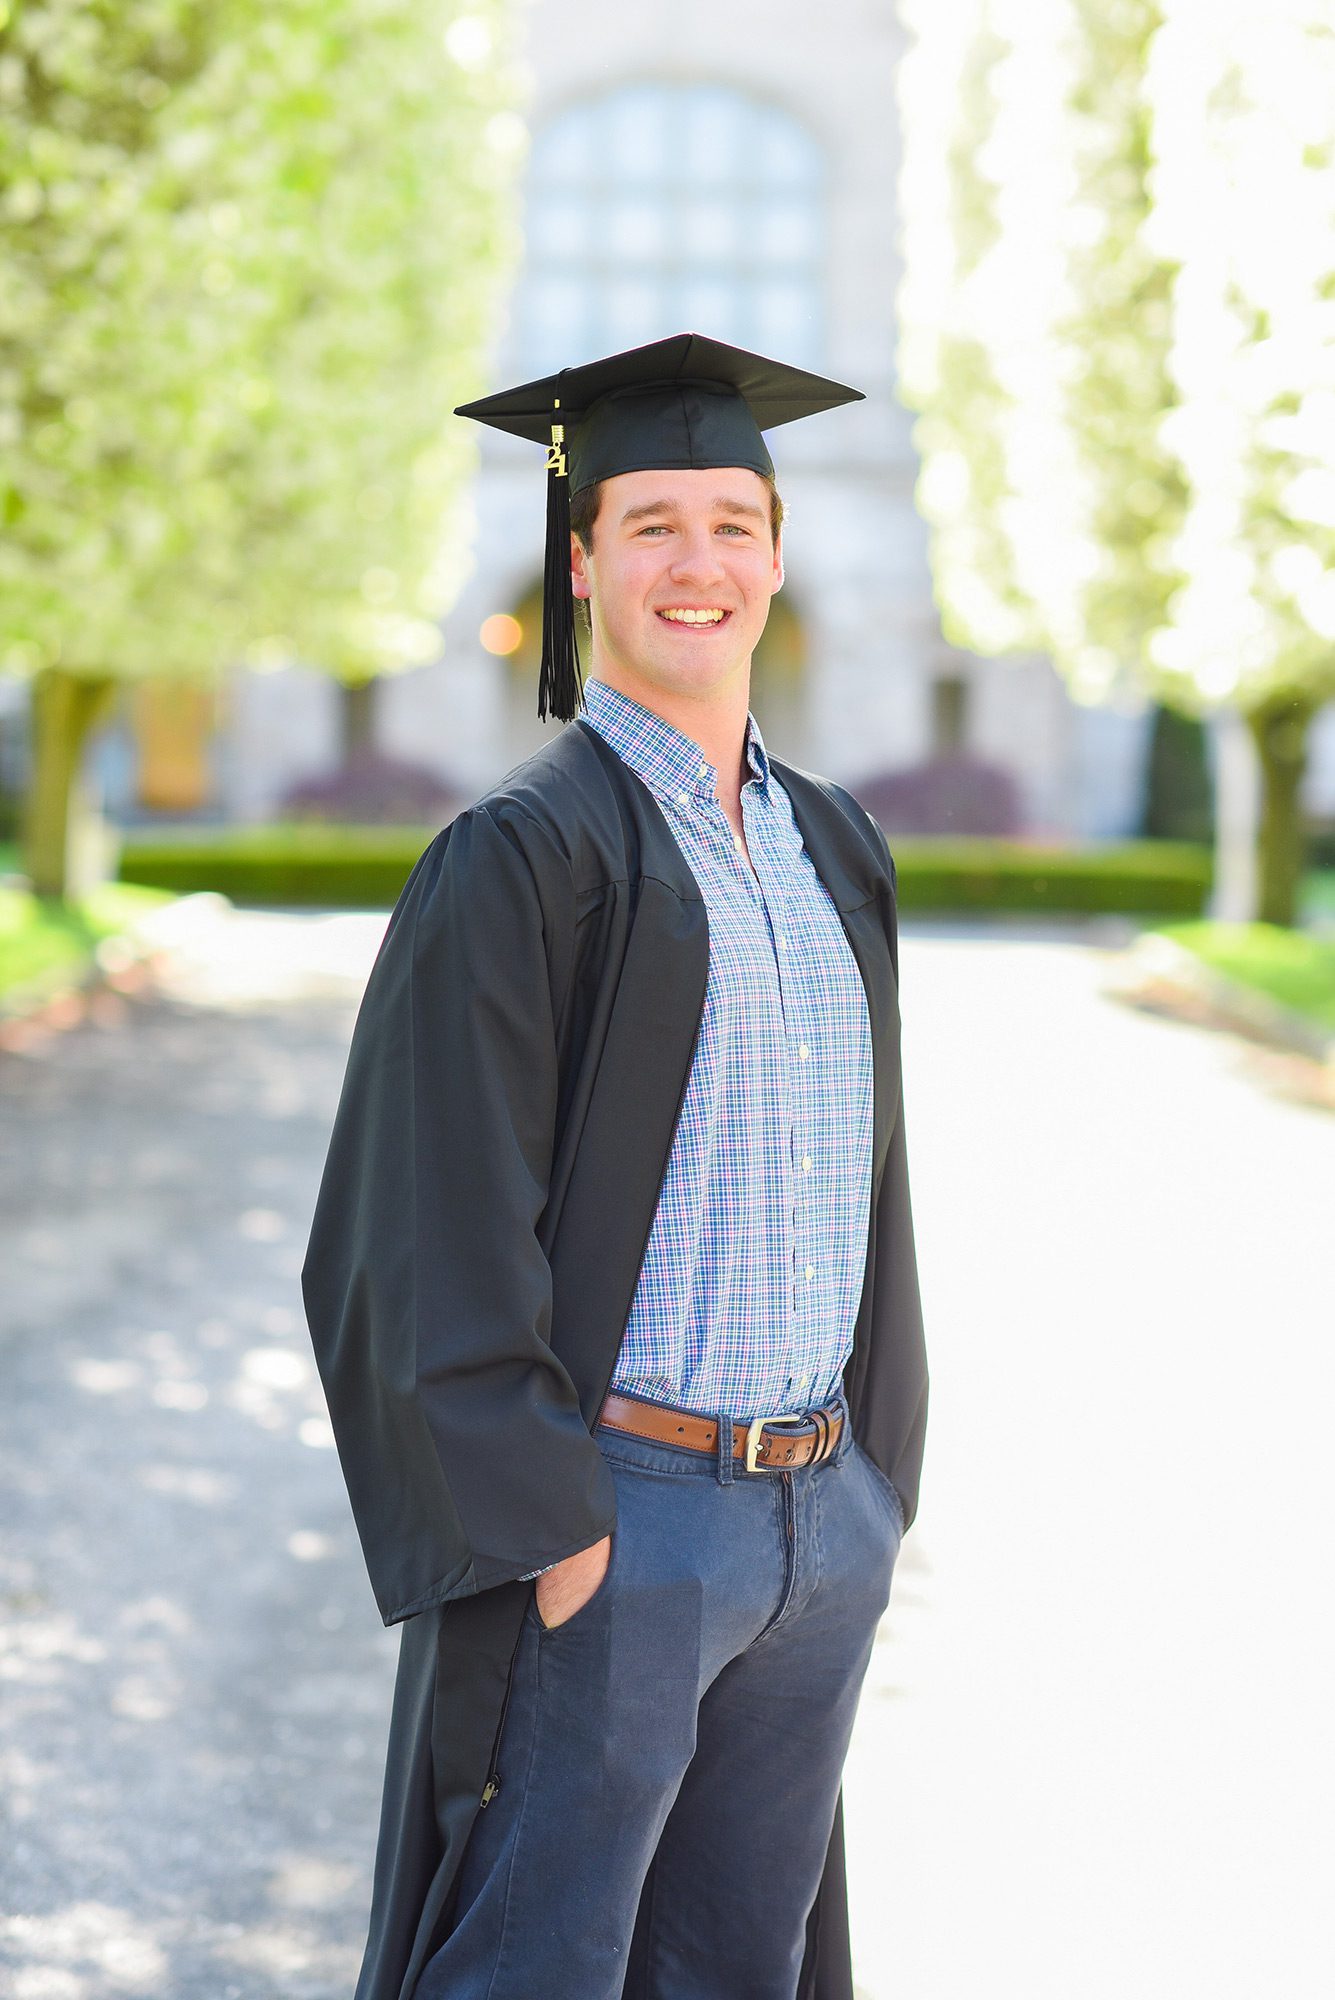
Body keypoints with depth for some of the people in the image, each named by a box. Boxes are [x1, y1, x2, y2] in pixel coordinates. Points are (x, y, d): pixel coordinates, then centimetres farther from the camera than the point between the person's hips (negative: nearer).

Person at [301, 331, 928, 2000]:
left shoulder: (835, 850, 11)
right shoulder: (516, 860, -11)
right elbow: (433, 1228, -15)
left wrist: (875, 1486, 12)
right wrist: (539, 1534, -19)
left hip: (819, 1526, 7)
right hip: (598, 1523, -6)